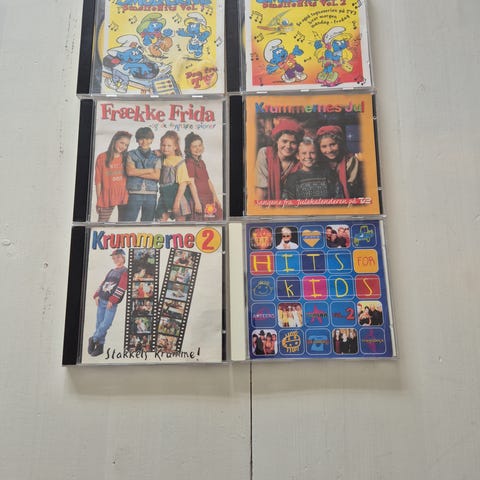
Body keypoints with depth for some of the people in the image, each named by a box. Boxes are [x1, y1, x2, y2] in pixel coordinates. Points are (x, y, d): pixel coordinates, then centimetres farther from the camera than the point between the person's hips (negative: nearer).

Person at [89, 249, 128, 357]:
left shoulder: (125, 271, -4)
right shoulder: (111, 271, 18)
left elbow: (121, 287, -13)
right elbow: (103, 283, 18)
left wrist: (112, 300, -17)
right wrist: (97, 295, 4)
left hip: (112, 303, -6)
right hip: (101, 300, 6)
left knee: (106, 324, -11)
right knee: (99, 323, 5)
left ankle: (93, 339, 8)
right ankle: (99, 346, 13)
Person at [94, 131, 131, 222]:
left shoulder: (126, 158, 12)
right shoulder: (102, 157, 5)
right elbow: (98, 180, 3)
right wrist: (98, 200, 0)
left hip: (123, 196, 2)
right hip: (107, 197, -2)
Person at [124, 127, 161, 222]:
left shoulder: (156, 157, 11)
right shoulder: (131, 154, 8)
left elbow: (157, 176, -3)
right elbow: (130, 171, -7)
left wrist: (138, 173, -7)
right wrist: (150, 170, -3)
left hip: (151, 194, 2)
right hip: (134, 193, -2)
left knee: (148, 223, 8)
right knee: (129, 221, -6)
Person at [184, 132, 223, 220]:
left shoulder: (201, 162, 16)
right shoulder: (189, 162, -8)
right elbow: (191, 183, -13)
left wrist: (215, 197, 12)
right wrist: (197, 202, -17)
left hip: (208, 197, 8)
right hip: (199, 198, -8)